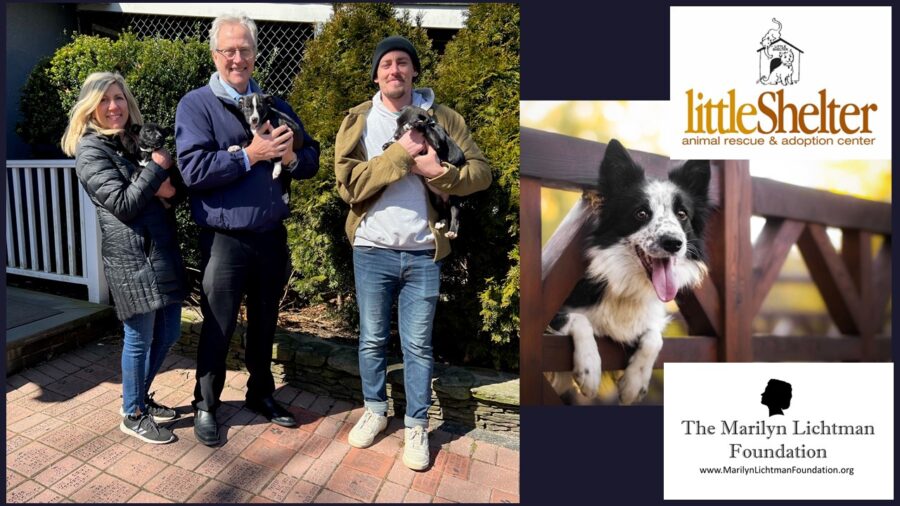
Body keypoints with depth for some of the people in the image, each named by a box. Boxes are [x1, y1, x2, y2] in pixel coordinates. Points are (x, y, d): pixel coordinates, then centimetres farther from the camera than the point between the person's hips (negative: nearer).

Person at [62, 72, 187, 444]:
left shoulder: (136, 141, 17)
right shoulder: (90, 151, -5)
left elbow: (165, 190, 20)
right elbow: (122, 204, -15)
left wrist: (170, 190, -3)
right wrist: (157, 167, -10)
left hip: (163, 249, 8)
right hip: (131, 256, -8)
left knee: (168, 333, 14)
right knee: (140, 338, 2)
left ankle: (141, 397, 34)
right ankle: (133, 415, 20)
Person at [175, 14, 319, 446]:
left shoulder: (276, 104, 9)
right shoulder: (196, 104, -6)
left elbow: (311, 159, 6)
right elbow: (193, 170, -19)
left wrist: (289, 156, -15)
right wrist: (250, 154, -20)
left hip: (272, 236, 5)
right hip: (224, 240, -4)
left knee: (264, 323, 19)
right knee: (217, 328, 9)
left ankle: (262, 394, 38)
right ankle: (205, 406, 30)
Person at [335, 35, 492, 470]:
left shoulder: (442, 118, 2)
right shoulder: (358, 121, 1)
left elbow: (481, 172, -1)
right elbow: (348, 185, -12)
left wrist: (437, 172, -18)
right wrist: (399, 154, -19)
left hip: (423, 252, 0)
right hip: (372, 250, 1)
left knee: (418, 345, 7)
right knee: (372, 339, 13)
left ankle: (416, 426, 23)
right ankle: (375, 410, 34)